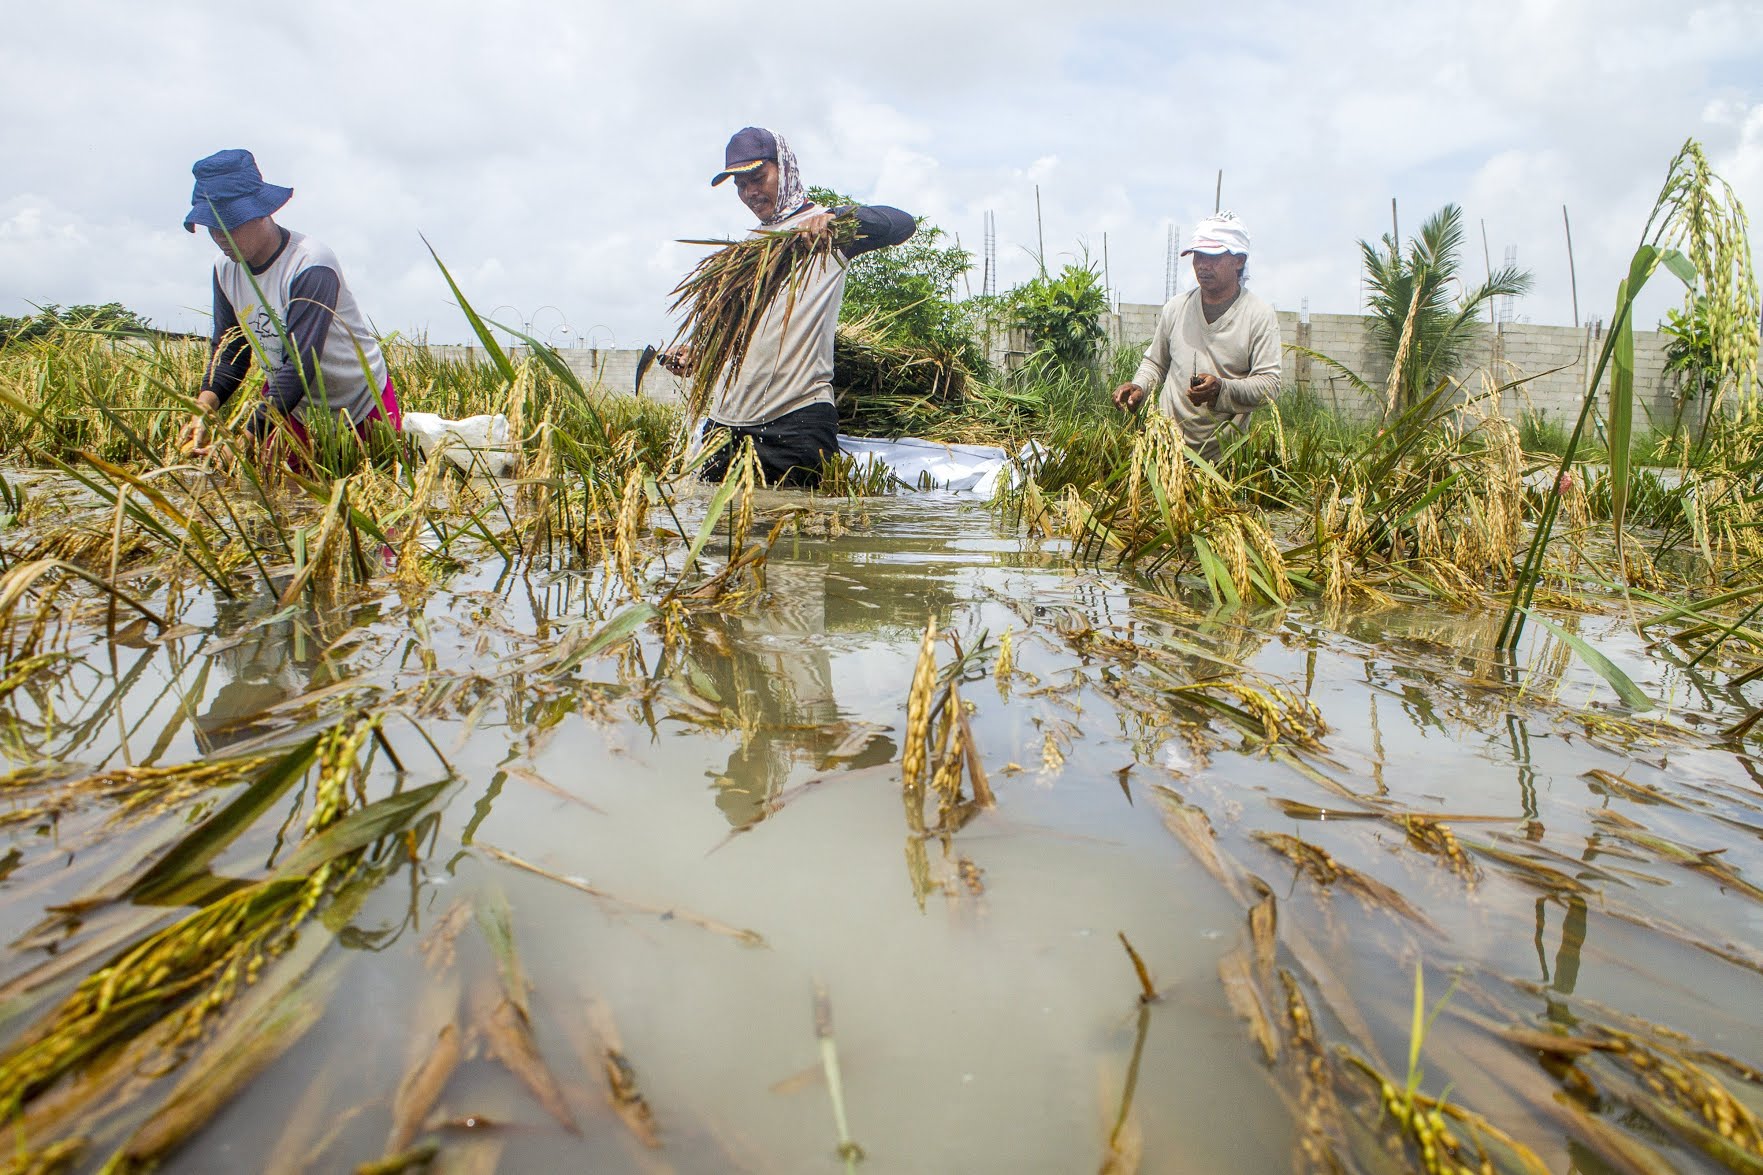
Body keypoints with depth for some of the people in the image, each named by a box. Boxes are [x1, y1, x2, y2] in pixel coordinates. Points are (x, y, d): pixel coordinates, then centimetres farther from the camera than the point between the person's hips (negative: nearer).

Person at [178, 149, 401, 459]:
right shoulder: (226, 269, -6)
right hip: (291, 403, 6)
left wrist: (243, 443, -37)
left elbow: (300, 364, -33)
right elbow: (228, 351, -1)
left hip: (362, 404, -6)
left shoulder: (311, 268, -27)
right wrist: (204, 408, -20)